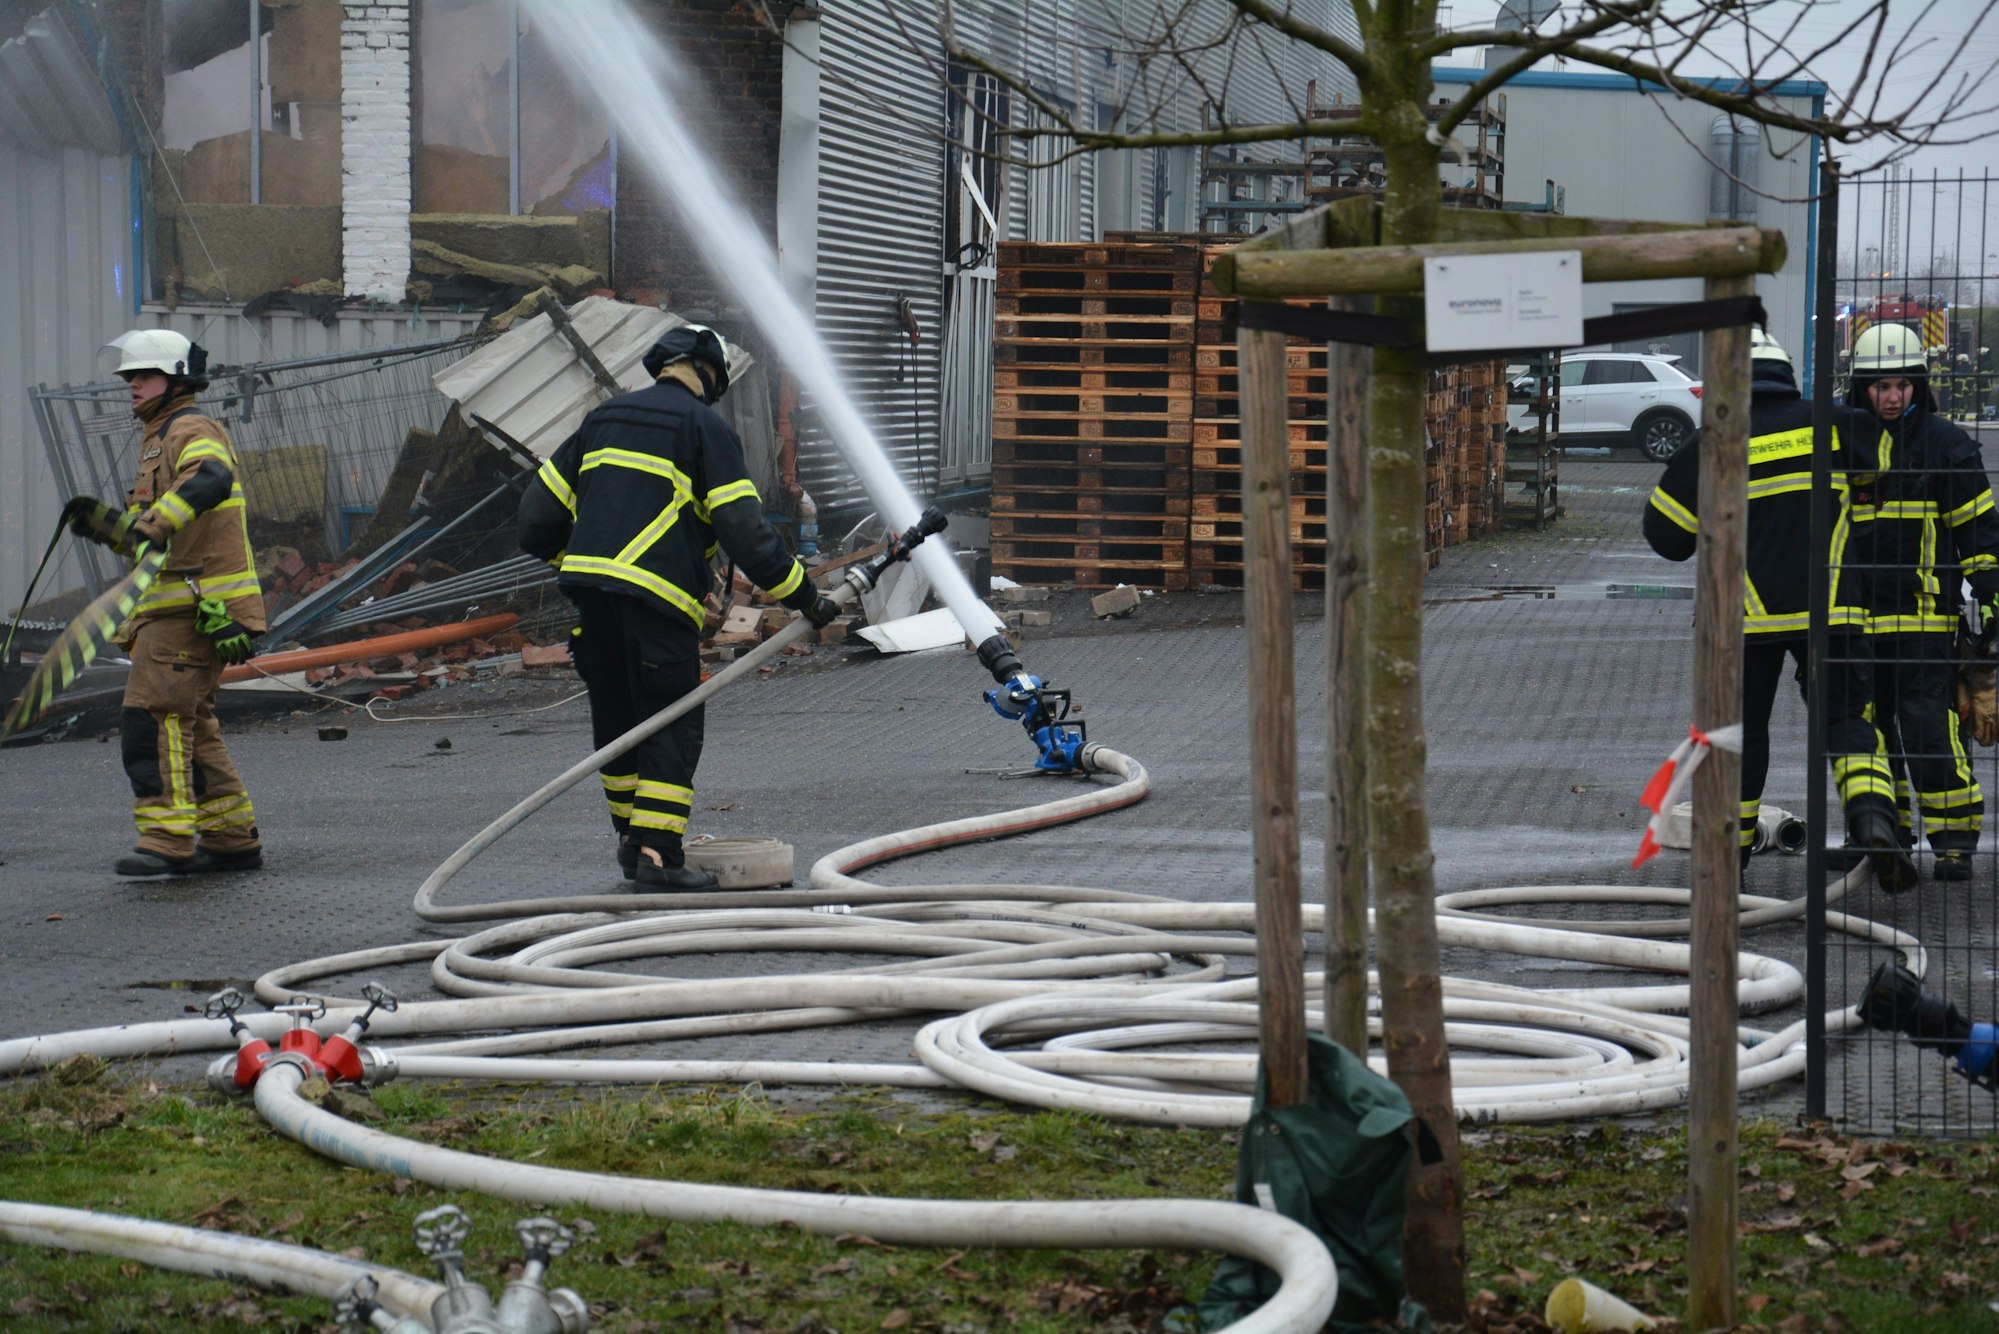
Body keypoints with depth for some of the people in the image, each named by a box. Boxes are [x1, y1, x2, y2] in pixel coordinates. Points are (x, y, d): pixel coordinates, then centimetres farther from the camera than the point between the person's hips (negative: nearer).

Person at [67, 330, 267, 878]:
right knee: (189, 723, 13)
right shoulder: (159, 439, 25)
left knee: (154, 714, -16)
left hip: (196, 604, -11)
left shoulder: (192, 430, -7)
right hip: (175, 606, 11)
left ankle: (166, 840, -19)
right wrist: (101, 522, 11)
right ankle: (233, 838, 18)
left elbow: (211, 479, -32)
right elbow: (147, 536, 28)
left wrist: (154, 522, -43)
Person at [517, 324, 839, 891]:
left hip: (588, 585, 6)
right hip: (656, 595, -6)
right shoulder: (706, 427, 2)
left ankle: (631, 838, 25)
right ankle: (657, 851, -8)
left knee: (616, 717, 17)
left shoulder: (602, 419, 20)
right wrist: (804, 597, -1)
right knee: (673, 725, -1)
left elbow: (540, 509, 22)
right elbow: (744, 529, -6)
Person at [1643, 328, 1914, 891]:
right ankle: (1873, 817, -19)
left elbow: (1667, 535, 2)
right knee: (1848, 717, 5)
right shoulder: (1829, 426, 0)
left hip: (1747, 613, 0)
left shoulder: (1710, 445, -2)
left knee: (1740, 726, 13)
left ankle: (1731, 844, 20)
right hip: (1829, 611, 0)